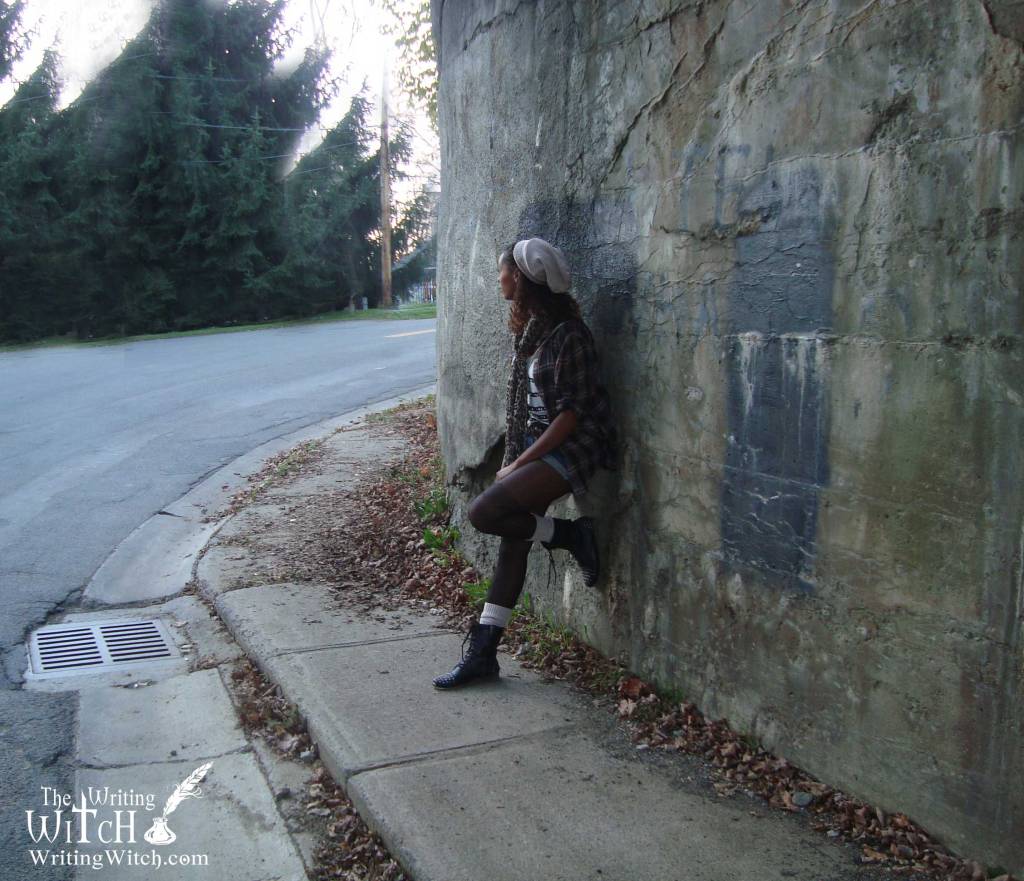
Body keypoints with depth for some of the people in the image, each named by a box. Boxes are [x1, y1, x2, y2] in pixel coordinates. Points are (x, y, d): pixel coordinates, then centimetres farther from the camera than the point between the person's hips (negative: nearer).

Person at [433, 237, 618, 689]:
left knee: (483, 512, -24)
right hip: (536, 442, 9)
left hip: (571, 447, -9)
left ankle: (571, 534, -1)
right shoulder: (531, 326, 9)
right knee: (512, 541, 6)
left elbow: (572, 413, -19)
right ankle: (483, 652, 11)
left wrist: (519, 462, -19)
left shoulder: (568, 335, -17)